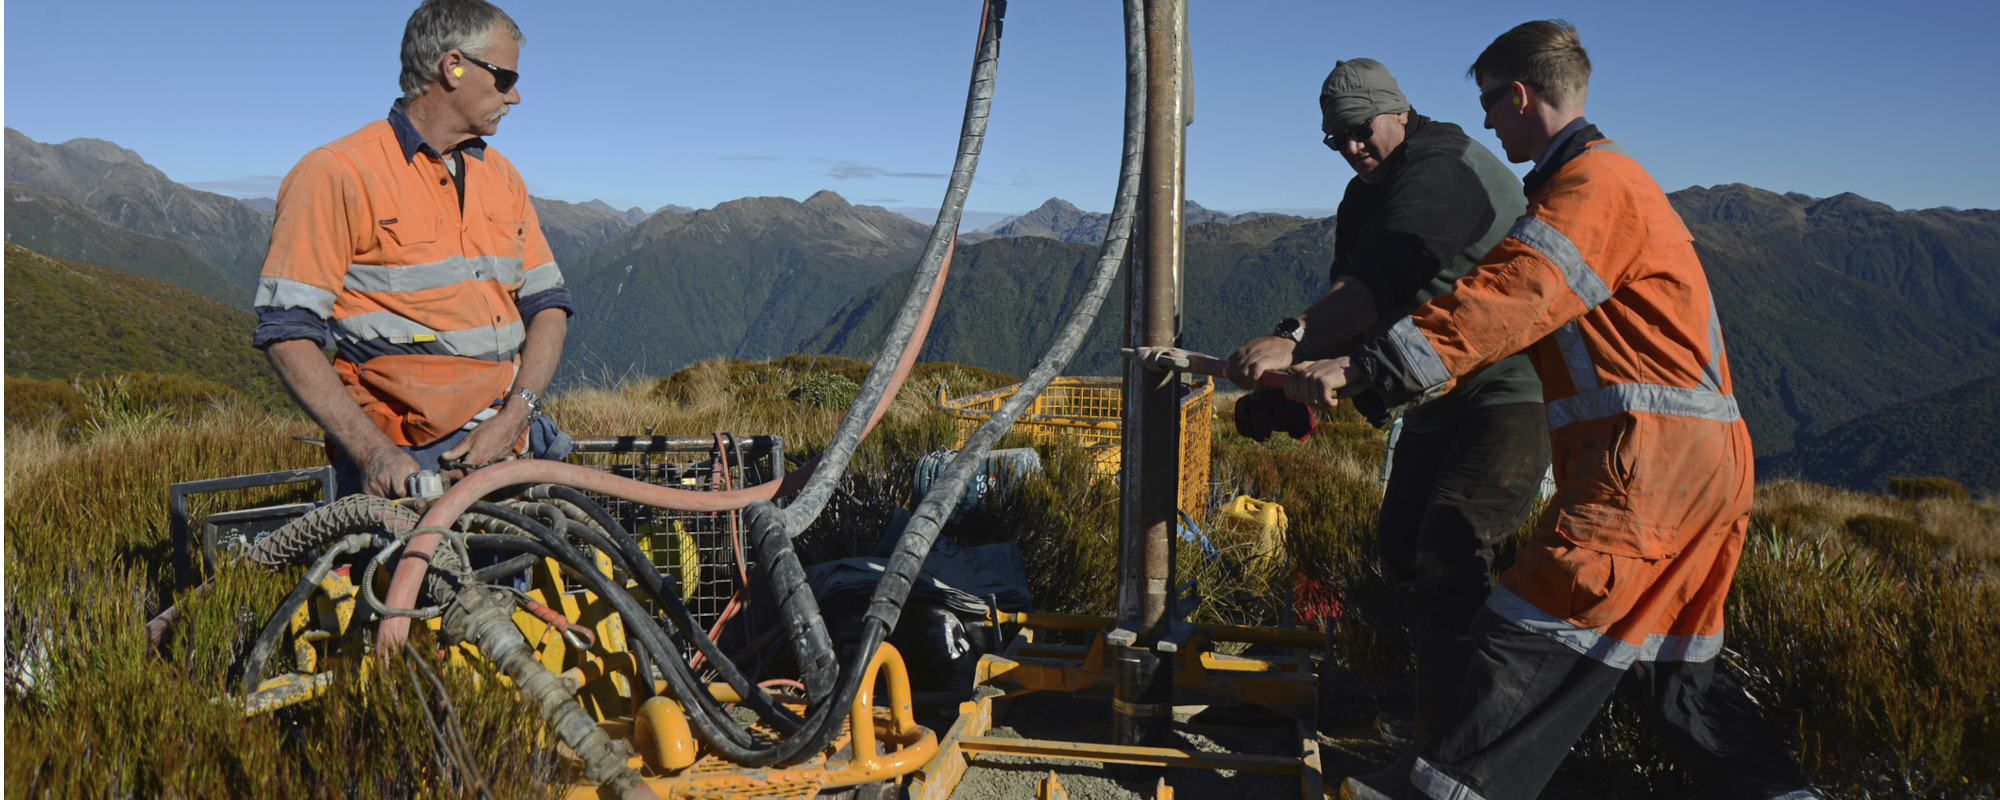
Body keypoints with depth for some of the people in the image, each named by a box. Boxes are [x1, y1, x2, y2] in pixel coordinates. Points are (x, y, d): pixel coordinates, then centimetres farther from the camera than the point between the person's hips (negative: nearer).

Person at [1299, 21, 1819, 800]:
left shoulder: (1593, 181, -10)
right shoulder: (1599, 180, 23)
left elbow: (1502, 303, -21)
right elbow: (1516, 310, 23)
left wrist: (1364, 367, -23)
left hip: (1650, 462, -10)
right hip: (1697, 468, 10)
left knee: (1533, 635, -9)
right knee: (1667, 660, 17)